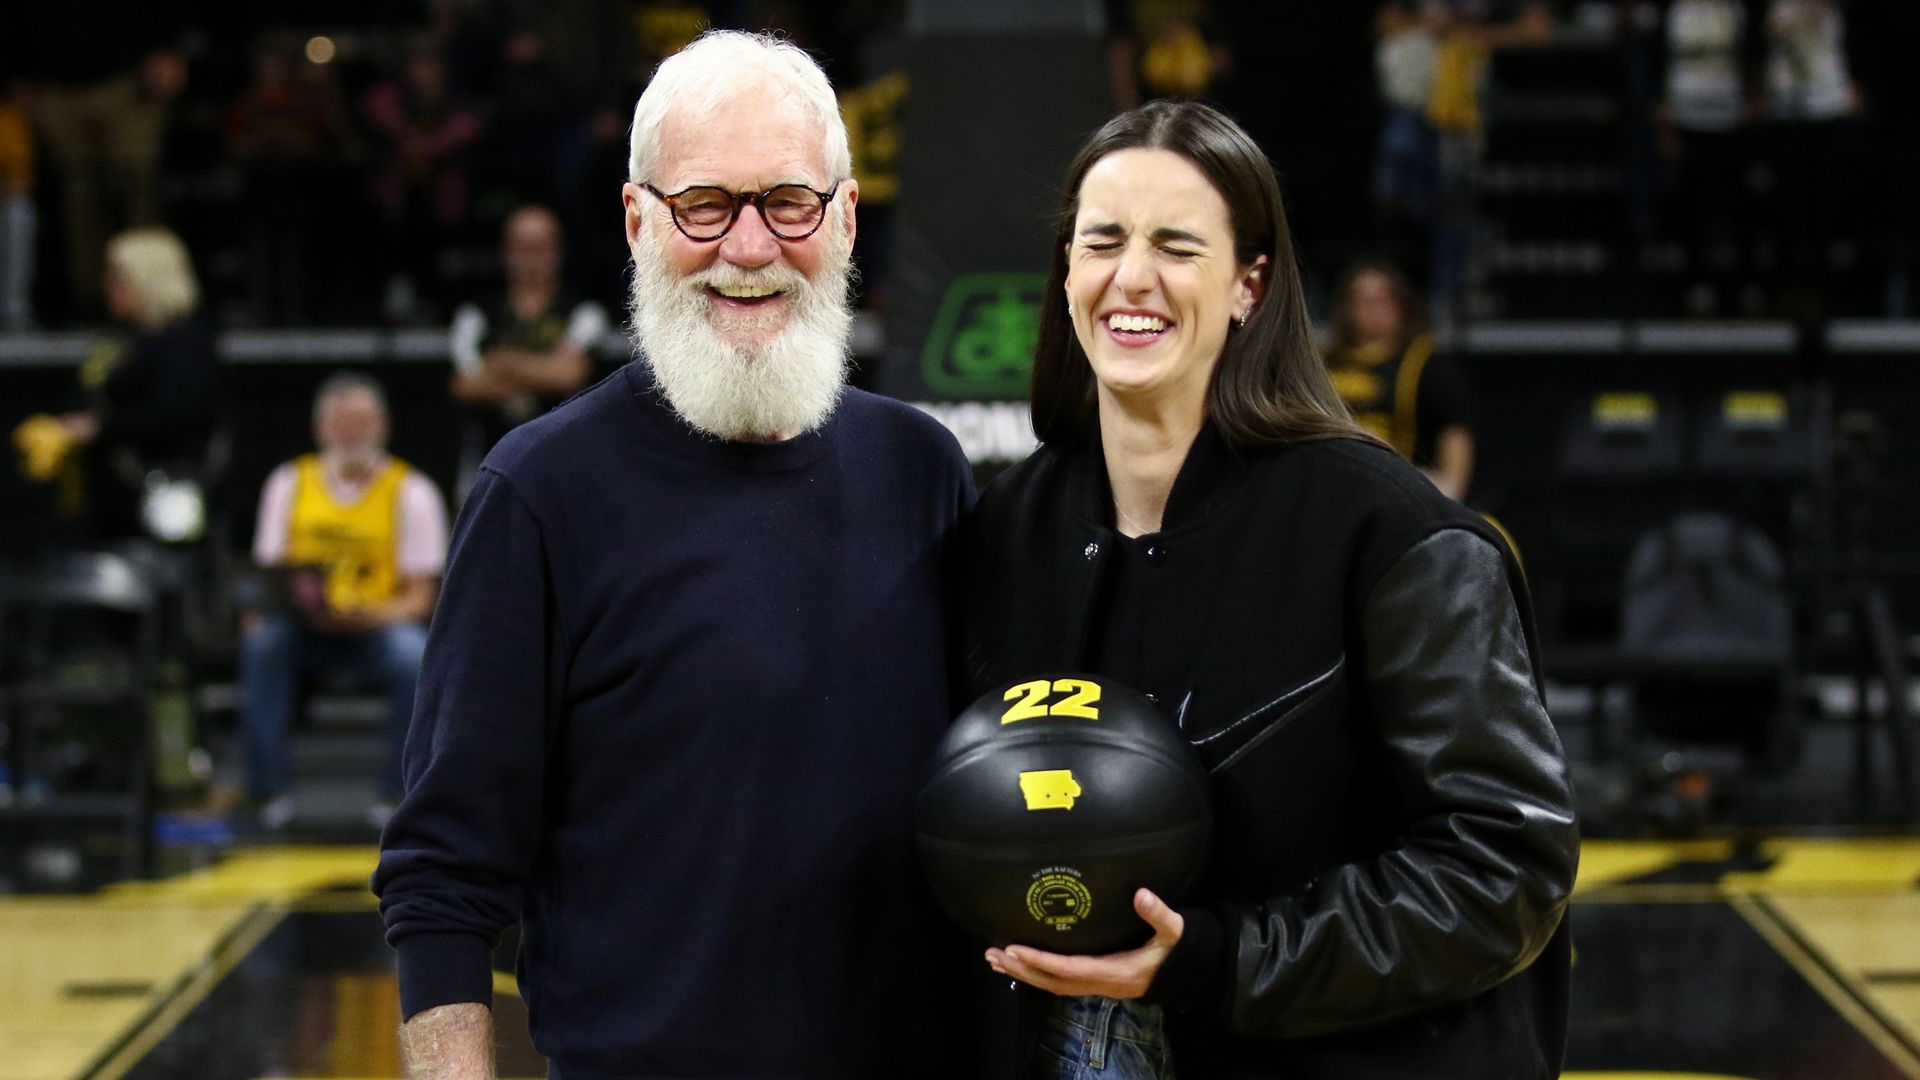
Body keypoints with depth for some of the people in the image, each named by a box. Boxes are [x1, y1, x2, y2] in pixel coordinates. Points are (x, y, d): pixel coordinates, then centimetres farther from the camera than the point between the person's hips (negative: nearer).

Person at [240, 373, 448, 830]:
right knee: (260, 639, -31)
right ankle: (269, 788, -23)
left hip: (378, 625, -2)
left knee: (413, 652, -34)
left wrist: (366, 616, -24)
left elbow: (418, 597, -4)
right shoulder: (289, 482, 8)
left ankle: (398, 792, -16)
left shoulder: (412, 491, 0)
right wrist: (292, 596, -18)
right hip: (302, 624, 2)